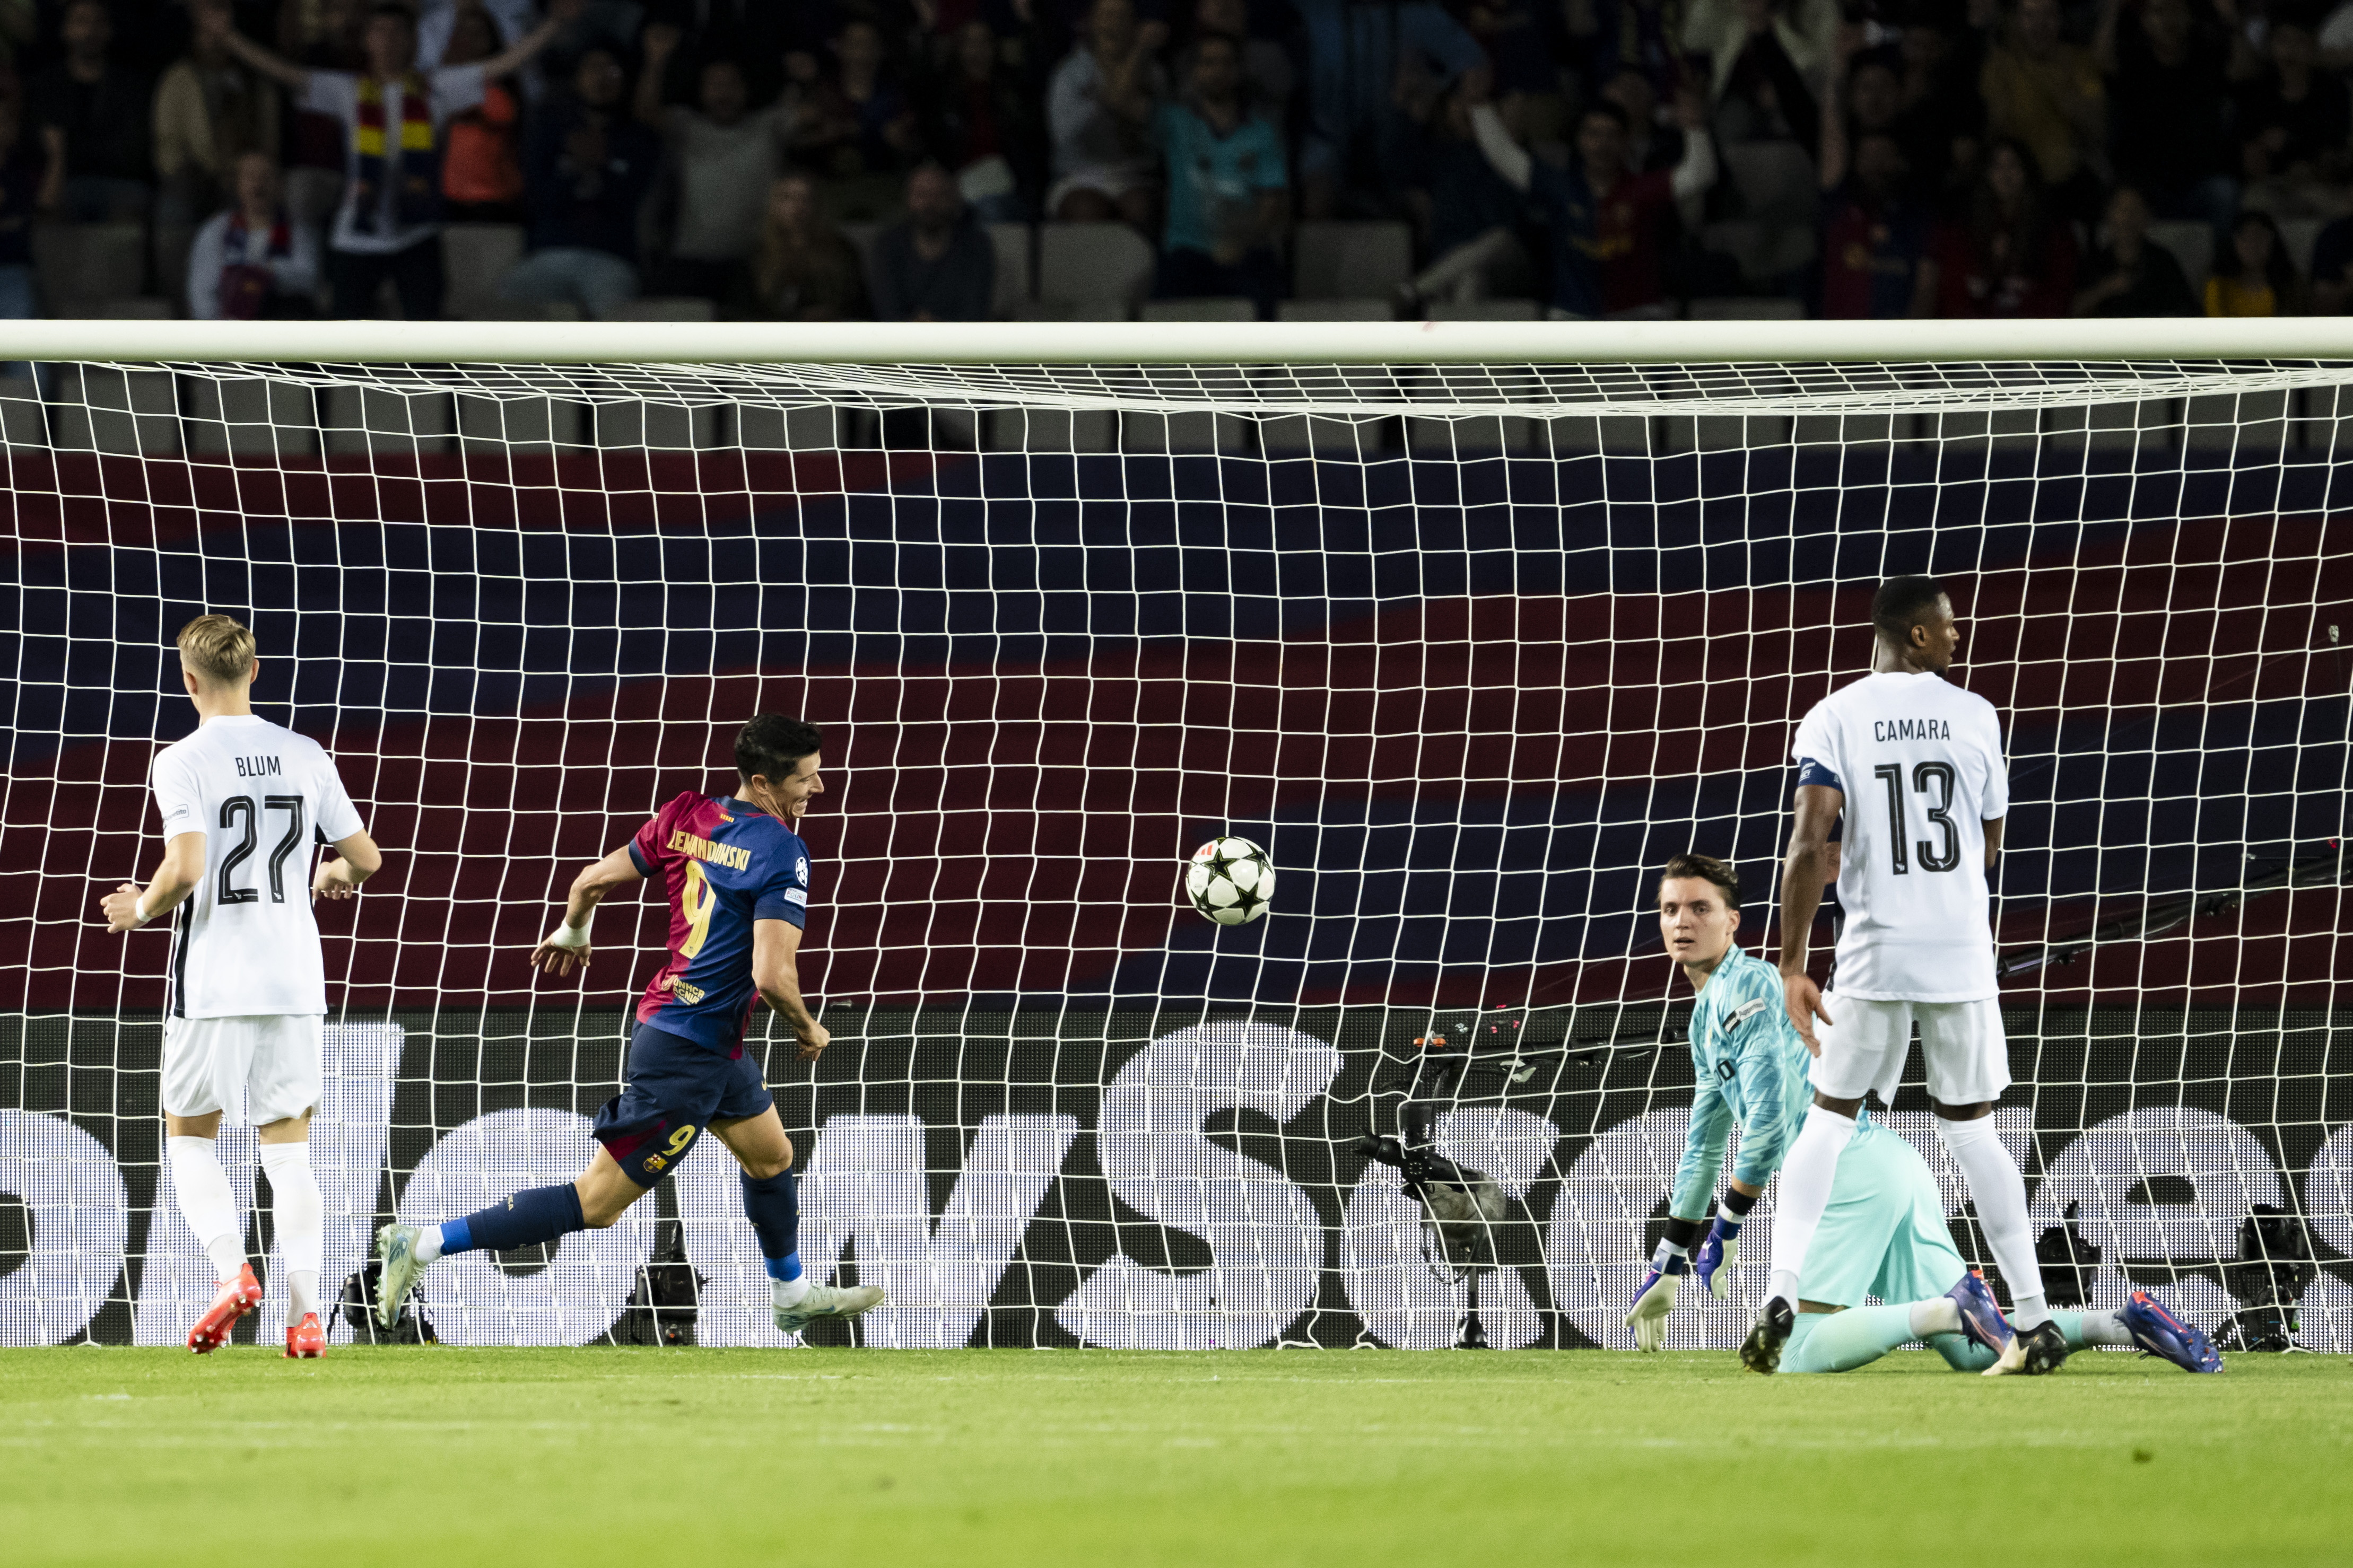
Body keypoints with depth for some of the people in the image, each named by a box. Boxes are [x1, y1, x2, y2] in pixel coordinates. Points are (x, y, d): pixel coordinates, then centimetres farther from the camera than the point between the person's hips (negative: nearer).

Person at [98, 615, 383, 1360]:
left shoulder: (182, 763, -9)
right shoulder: (305, 756, 5)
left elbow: (184, 870, -20)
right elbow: (366, 858, 9)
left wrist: (139, 910, 0)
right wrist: (333, 876, 32)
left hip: (212, 984, -4)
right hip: (294, 982, 4)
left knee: (189, 1134, 12)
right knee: (288, 1144, 7)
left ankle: (232, 1270, -9)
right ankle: (305, 1312, -2)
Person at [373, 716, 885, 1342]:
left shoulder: (687, 816, 3)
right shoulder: (780, 851, -19)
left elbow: (593, 881, 6)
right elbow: (772, 973, -26)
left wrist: (571, 935, 27)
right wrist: (808, 1030, -6)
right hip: (687, 1054, -9)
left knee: (771, 1156, 28)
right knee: (596, 1203, -5)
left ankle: (794, 1296, 49)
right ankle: (423, 1245, -7)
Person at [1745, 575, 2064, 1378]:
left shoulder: (1833, 719, -2)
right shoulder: (1974, 715, 4)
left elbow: (1809, 845, -12)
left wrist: (1793, 966, -11)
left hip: (1874, 953, -1)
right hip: (1961, 951, 1)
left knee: (1829, 1119, 10)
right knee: (1970, 1124, 12)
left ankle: (1782, 1295, -7)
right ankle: (2036, 1319, 10)